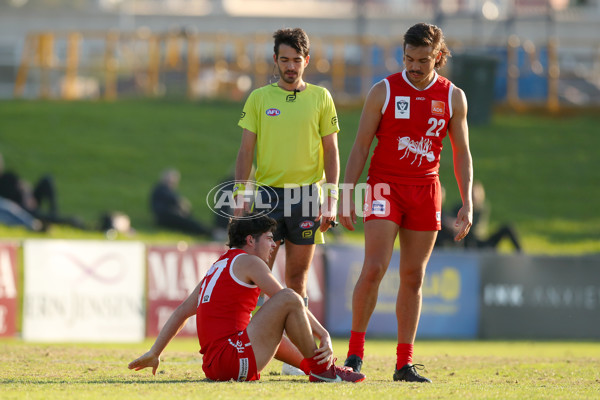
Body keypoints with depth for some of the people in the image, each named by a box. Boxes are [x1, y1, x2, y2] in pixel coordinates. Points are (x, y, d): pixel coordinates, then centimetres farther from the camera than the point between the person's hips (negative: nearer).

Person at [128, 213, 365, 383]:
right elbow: (290, 302, -5)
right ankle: (320, 368, -3)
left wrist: (154, 353, 29)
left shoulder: (218, 267, 24)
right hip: (233, 360, -10)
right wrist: (324, 335, -2)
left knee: (274, 335, 36)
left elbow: (182, 311, 26)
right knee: (289, 298, -10)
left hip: (212, 367, 10)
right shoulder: (248, 262, -1)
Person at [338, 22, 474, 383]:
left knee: (414, 277, 4)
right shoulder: (384, 92, -2)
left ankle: (405, 363, 7)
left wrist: (467, 204, 2)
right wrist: (347, 195, -4)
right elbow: (360, 147, 1)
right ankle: (355, 351, -4)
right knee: (374, 269, -15)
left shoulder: (453, 97, 4)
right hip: (385, 187, -2)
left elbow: (462, 153, 10)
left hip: (425, 191, 3)